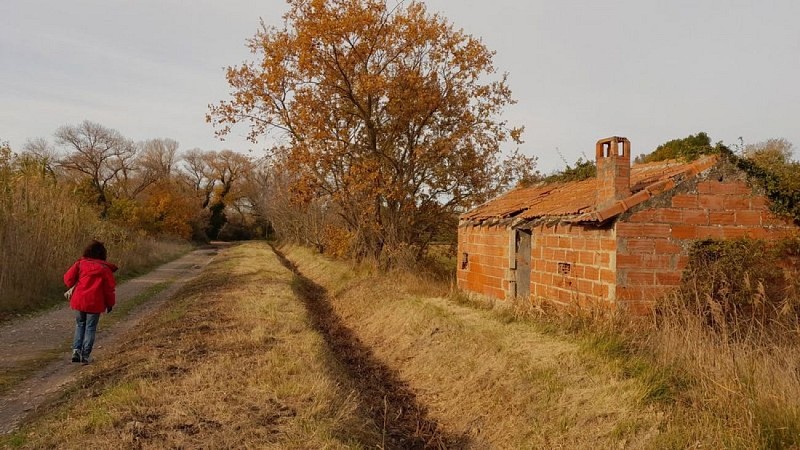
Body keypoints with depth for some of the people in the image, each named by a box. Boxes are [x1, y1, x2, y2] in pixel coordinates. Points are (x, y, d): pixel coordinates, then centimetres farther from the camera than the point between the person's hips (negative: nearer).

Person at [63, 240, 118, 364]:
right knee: (90, 328, 8)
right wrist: (110, 303, 10)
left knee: (80, 325, 20)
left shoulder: (80, 263, 0)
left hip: (79, 301, 2)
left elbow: (68, 278, -1)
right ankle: (85, 355, 7)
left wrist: (73, 287, 21)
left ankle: (76, 349, 7)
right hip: (95, 303, -2)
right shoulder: (105, 268, -3)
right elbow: (110, 288, -2)